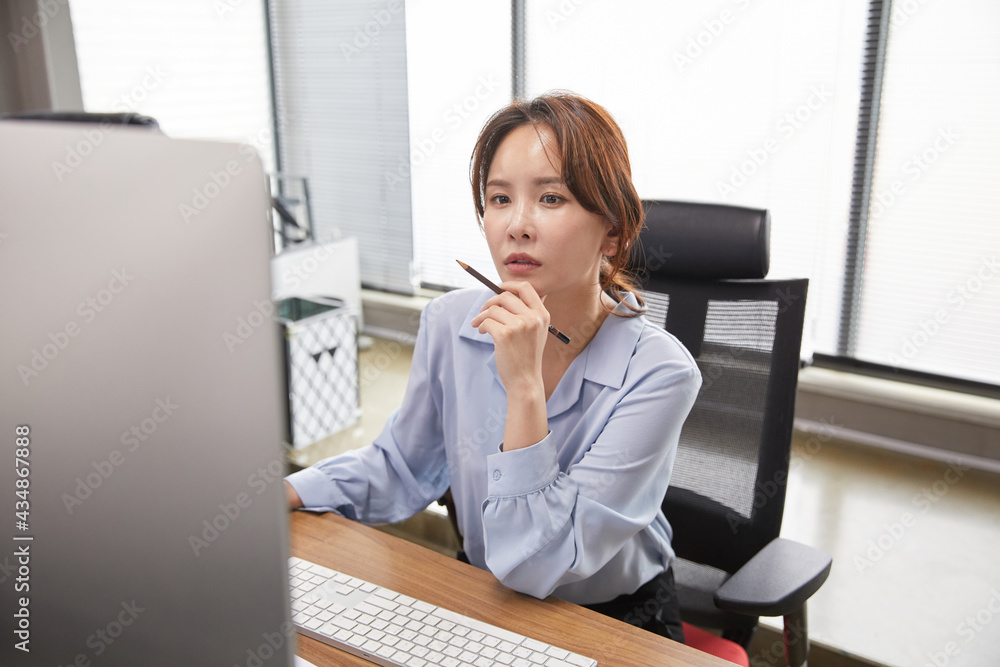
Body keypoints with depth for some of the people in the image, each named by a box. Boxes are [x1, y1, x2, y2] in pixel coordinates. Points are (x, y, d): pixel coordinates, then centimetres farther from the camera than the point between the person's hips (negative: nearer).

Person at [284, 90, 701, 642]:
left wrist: (525, 388, -34)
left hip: (620, 623, -1)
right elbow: (399, 468, 6)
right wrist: (285, 493, -8)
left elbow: (536, 567, -27)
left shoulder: (658, 372, -24)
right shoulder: (451, 324, -11)